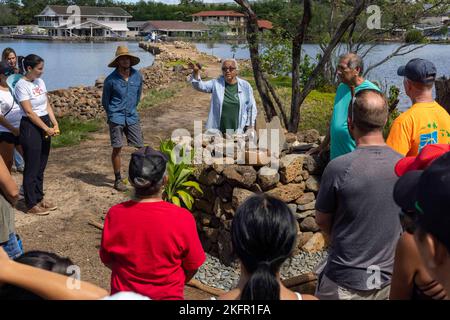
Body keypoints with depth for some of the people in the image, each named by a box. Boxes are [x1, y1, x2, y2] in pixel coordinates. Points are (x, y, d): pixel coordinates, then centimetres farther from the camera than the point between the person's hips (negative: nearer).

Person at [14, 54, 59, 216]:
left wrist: (54, 124, -1)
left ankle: (39, 198, 27)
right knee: (32, 167, 0)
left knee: (41, 165, 15)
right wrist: (47, 128, -15)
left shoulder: (40, 81, 8)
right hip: (30, 127, -7)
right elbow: (29, 112, -16)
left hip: (45, 125, 7)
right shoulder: (21, 85, -14)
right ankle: (31, 204, 10)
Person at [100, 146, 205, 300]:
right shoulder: (182, 218, -23)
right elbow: (192, 267, -10)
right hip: (168, 295, -1)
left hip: (123, 293, 2)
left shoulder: (115, 215, -19)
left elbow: (107, 260, -3)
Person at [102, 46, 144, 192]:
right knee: (117, 149, 1)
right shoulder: (111, 79, -8)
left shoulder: (137, 76, 2)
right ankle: (118, 180, 13)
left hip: (132, 117, 3)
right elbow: (105, 101, 5)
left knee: (141, 147, 1)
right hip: (116, 118, -3)